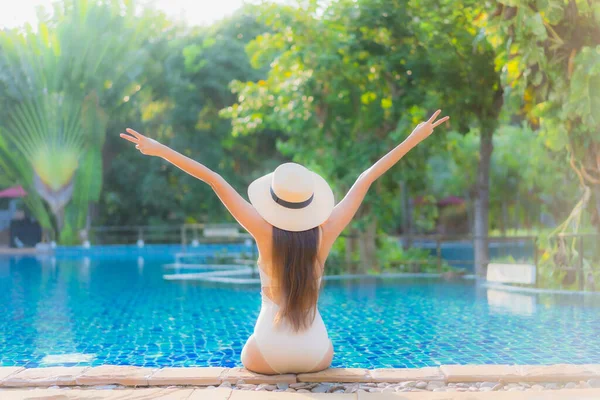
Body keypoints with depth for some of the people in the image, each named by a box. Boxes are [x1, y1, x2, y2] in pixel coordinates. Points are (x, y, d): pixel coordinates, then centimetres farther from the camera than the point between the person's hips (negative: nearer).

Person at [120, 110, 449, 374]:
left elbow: (215, 180, -12)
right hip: (316, 356, 2)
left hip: (267, 357, -1)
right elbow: (366, 179, -4)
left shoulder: (265, 233, -13)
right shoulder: (325, 233, -10)